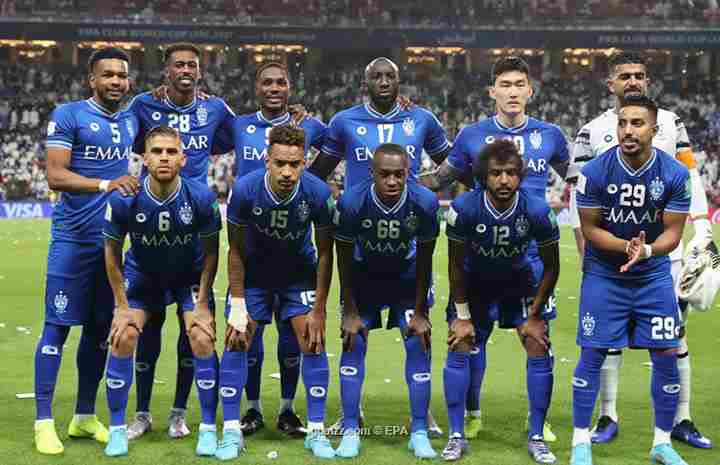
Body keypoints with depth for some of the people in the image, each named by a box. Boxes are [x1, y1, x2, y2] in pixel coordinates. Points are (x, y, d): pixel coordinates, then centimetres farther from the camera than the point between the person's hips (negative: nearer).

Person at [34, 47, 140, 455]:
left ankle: (85, 417, 21)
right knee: (58, 325, -5)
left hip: (112, 238, 6)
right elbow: (55, 176, -17)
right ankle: (44, 421, 0)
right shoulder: (69, 116, -7)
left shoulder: (132, 121, 12)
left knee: (100, 328, 11)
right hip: (73, 238, -6)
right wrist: (105, 184, -27)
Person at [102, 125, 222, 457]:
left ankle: (208, 429, 0)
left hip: (190, 275, 0)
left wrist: (202, 304, -12)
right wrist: (122, 306, -9)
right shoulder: (124, 199, -25)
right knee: (124, 338, -14)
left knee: (202, 340, -15)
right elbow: (112, 250, -9)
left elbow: (210, 252, -11)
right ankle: (117, 429, 2)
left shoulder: (201, 197, -26)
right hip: (141, 274, 1)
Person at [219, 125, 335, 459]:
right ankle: (232, 431, 3)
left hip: (299, 271, 0)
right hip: (254, 271, 0)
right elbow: (236, 251, -14)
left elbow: (325, 253, -13)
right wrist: (238, 305, -16)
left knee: (313, 342, -7)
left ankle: (316, 431, 5)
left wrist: (319, 309, -12)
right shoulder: (244, 190, -28)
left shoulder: (318, 193, -26)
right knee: (236, 341, -7)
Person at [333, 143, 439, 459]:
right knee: (353, 344, -8)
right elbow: (344, 260, -15)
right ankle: (350, 430, 1)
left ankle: (419, 432, 2)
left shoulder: (424, 203, -28)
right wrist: (351, 312, -11)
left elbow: (424, 261, -13)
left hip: (407, 276, 0)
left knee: (418, 344, -7)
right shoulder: (352, 203, -30)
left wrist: (419, 312, -9)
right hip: (364, 275, 0)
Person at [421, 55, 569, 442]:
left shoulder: (549, 135, 6)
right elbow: (441, 178, 13)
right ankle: (471, 414, 20)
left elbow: (576, 180, 23)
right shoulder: (472, 136, 2)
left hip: (532, 251, 1)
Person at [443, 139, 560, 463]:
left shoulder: (537, 211, -26)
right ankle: (457, 436, 3)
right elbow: (456, 266, -13)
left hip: (520, 283, 0)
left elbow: (551, 268, -11)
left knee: (539, 350, -9)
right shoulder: (464, 209, -27)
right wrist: (463, 316, -10)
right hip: (474, 284, 0)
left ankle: (536, 438, 5)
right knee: (458, 349, -10)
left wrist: (534, 316, -9)